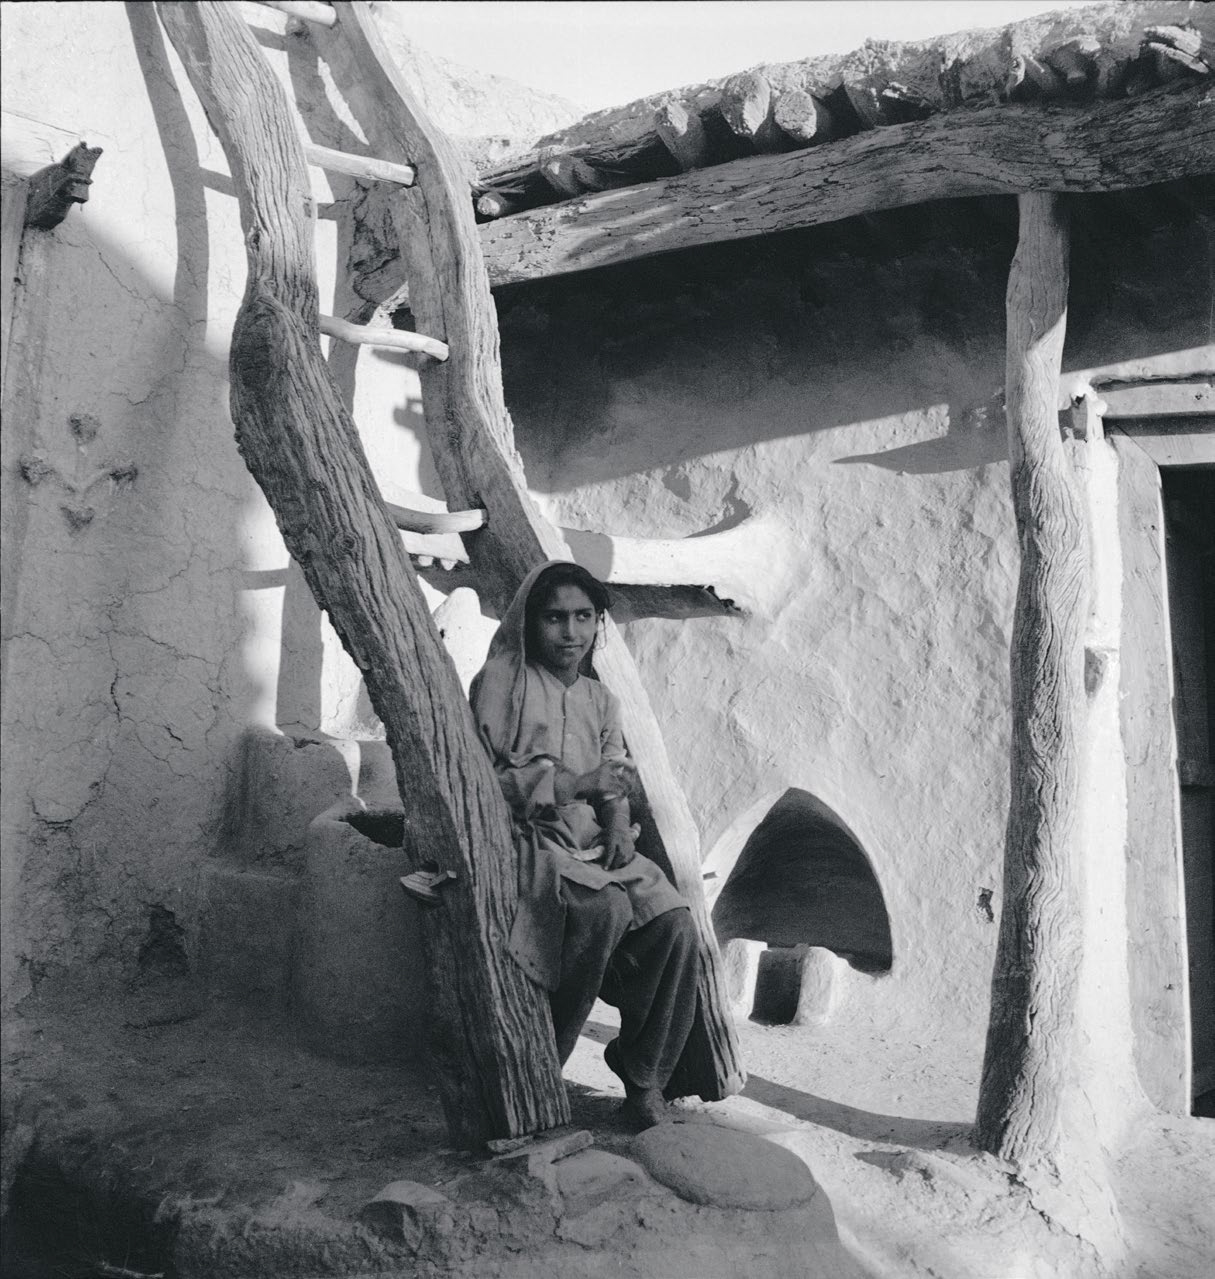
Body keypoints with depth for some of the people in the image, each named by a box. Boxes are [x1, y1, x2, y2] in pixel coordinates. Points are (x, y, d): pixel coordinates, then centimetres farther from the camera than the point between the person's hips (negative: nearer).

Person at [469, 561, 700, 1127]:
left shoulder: (600, 700, 20)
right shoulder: (500, 680, 0)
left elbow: (615, 782, 16)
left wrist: (617, 819, -8)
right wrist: (579, 784, -15)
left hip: (597, 846, 6)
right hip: (528, 841, -5)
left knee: (675, 925, -19)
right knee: (605, 909, -34)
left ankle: (642, 1072, -1)